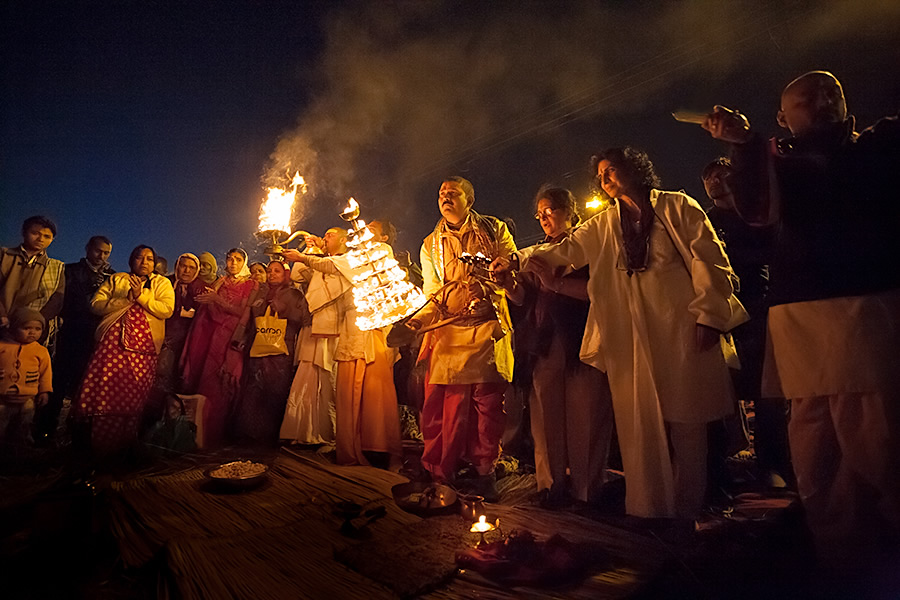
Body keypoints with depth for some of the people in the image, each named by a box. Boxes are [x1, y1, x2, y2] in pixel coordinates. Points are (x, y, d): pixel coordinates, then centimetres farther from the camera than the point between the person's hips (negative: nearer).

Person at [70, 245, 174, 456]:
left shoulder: (162, 283, 13)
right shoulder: (116, 279, 19)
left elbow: (167, 310, -3)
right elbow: (96, 304, 6)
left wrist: (141, 295, -9)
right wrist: (126, 299, -5)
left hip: (143, 345, -1)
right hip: (113, 340, 1)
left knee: (133, 395, -4)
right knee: (102, 389, -8)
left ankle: (122, 444, 7)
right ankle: (89, 441, 5)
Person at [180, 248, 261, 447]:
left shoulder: (252, 285, 6)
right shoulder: (219, 282, 19)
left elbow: (243, 312, -6)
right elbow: (206, 309, 13)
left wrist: (217, 299, -11)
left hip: (229, 338, -4)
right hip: (209, 334, 4)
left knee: (218, 385, -8)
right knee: (199, 377, -4)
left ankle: (212, 435, -2)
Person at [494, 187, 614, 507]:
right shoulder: (540, 252, 21)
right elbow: (522, 298, 11)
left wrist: (556, 282, -20)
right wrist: (507, 280, -8)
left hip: (582, 342, -4)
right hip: (545, 345, 4)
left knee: (585, 416, -3)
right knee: (547, 415, 2)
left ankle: (587, 487, 10)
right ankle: (552, 484, 13)